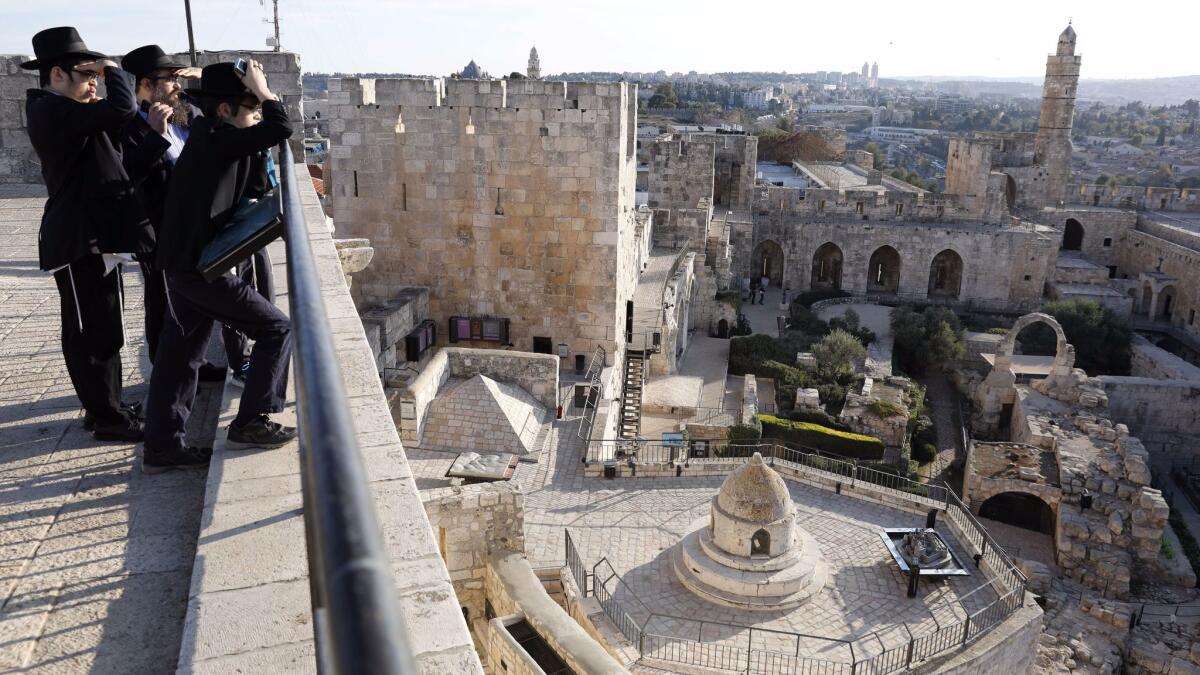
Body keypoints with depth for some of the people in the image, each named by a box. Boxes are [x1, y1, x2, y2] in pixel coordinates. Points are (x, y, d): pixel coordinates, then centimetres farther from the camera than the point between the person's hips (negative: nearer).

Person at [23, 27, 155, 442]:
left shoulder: (59, 112, 15)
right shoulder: (53, 111, -17)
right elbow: (122, 109, -29)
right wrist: (111, 69, -11)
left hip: (92, 234, 11)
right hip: (79, 240, -11)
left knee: (103, 328, 16)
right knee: (90, 332, -3)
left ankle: (105, 407, 27)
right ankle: (107, 418, 6)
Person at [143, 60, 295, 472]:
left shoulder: (208, 136, 14)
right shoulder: (216, 137, -14)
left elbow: (251, 182, 22)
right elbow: (281, 129, -23)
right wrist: (263, 89, -7)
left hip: (185, 263, 10)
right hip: (201, 265, -10)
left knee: (180, 354, 12)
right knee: (276, 328, -2)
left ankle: (162, 447, 20)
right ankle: (250, 423, 2)